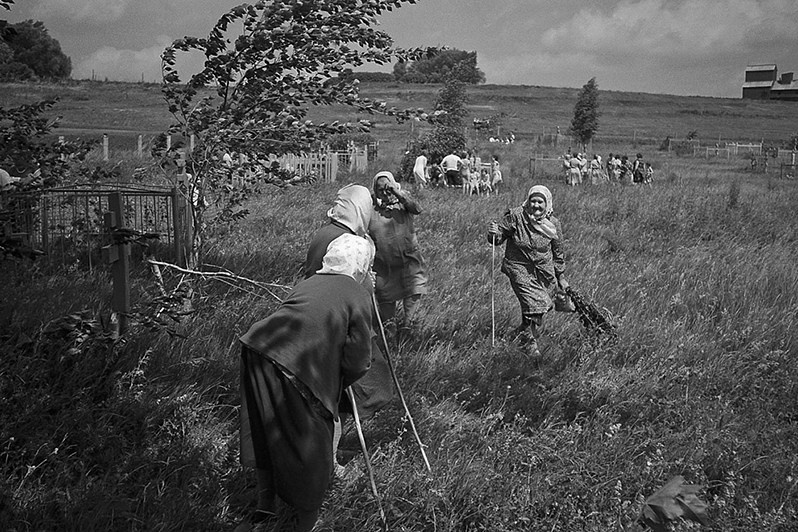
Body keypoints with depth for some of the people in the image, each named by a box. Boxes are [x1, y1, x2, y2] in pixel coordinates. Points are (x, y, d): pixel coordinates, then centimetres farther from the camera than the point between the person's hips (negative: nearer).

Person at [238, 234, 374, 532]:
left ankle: (265, 504, 40)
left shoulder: (308, 283, 22)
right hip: (296, 371, -6)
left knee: (267, 433, 25)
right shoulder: (358, 297, 4)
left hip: (258, 350, 6)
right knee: (310, 447, 13)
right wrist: (337, 384, 17)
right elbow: (358, 362, -2)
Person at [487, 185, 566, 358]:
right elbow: (498, 238, -6)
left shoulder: (553, 224, -4)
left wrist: (560, 277, 15)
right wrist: (494, 234, -31)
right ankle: (529, 342, 7)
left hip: (545, 271, 4)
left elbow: (558, 253, 9)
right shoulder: (515, 216, -15)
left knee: (542, 307, 11)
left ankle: (523, 331, 42)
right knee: (535, 305, -14)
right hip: (519, 267, -4)